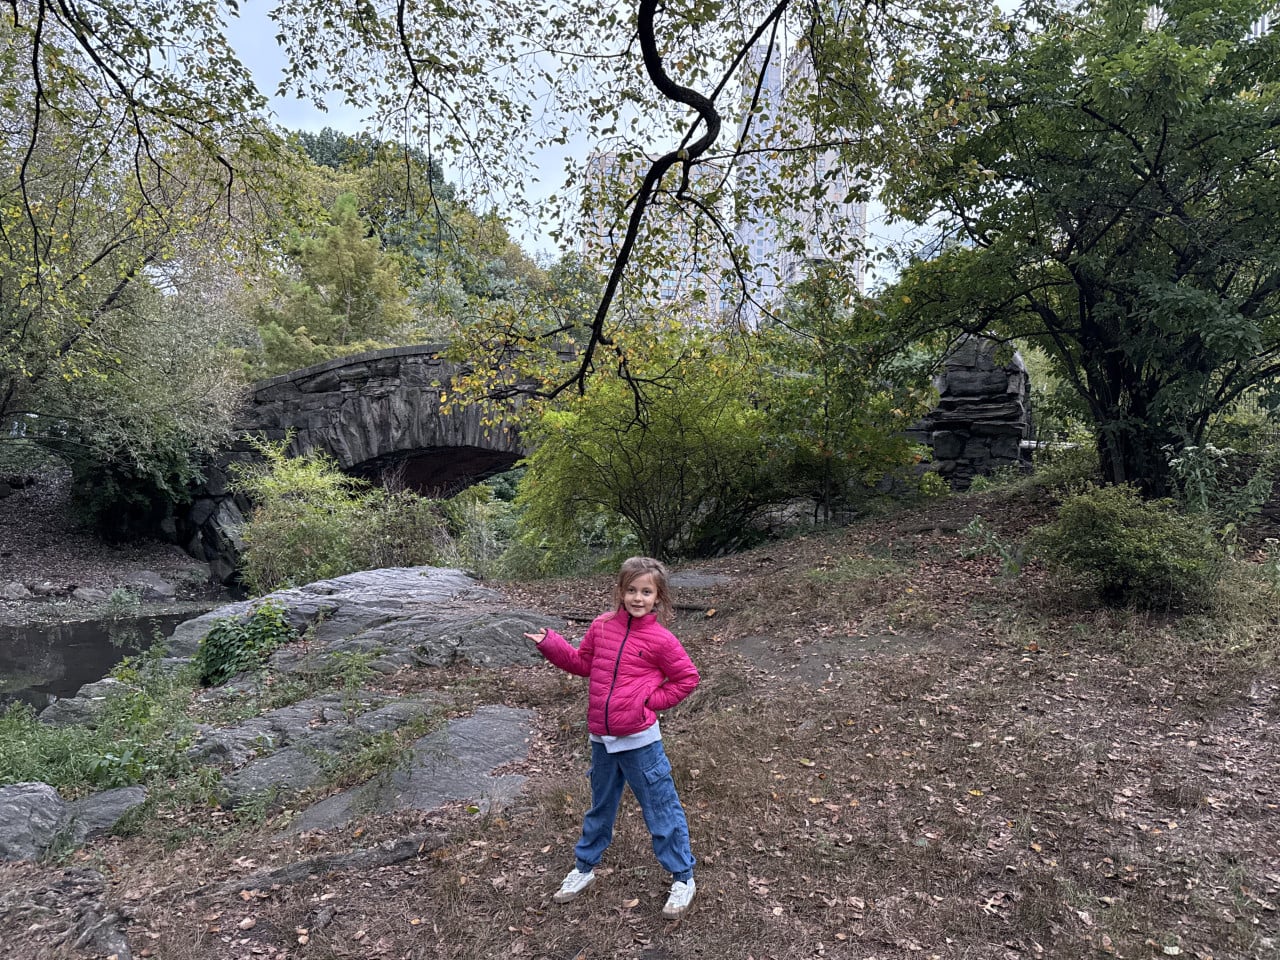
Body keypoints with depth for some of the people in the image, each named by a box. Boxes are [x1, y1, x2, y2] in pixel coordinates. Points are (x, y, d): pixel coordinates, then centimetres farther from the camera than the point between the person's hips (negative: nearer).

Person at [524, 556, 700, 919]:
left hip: (640, 740, -5)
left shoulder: (661, 639, -13)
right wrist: (550, 644, 1)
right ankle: (584, 868, 42)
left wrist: (652, 700, -8)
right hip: (601, 738, 5)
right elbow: (582, 662, 12)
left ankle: (683, 879, 26)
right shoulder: (602, 626, -1)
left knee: (661, 808, 9)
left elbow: (687, 677, -4)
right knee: (600, 806, 24)